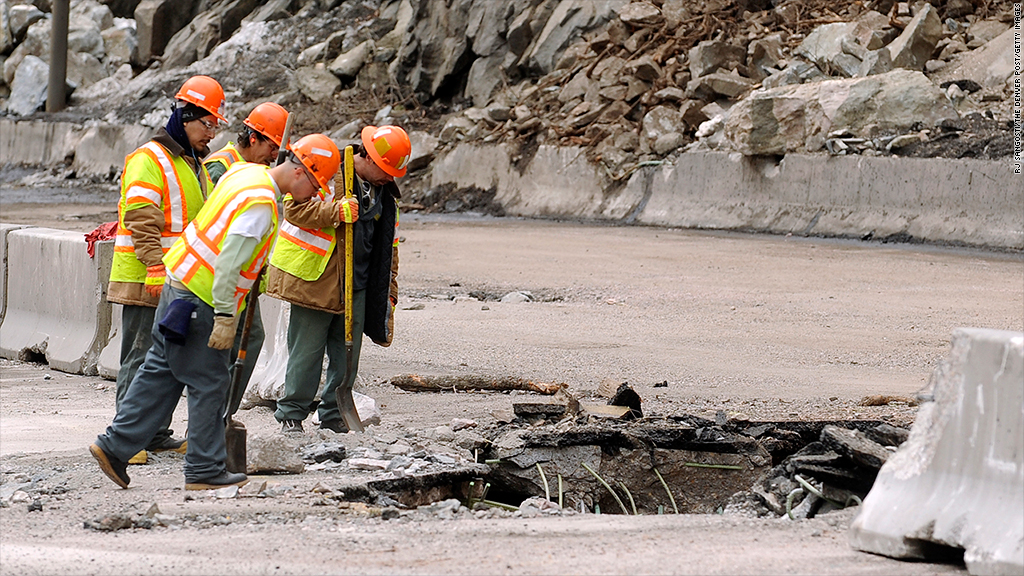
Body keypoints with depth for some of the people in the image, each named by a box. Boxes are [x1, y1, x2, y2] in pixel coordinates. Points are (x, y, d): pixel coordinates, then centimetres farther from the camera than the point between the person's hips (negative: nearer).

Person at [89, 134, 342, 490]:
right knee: (209, 385, 0)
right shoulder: (260, 203, -21)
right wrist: (226, 317, -23)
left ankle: (115, 446, 15)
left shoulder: (246, 173, 8)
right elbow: (228, 263, -26)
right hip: (200, 301, -10)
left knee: (161, 374, 14)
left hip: (180, 284, 10)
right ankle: (204, 471, 6)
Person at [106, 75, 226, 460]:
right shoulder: (149, 159, -12)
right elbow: (141, 221, -19)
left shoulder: (195, 165, 18)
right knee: (141, 357, -7)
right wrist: (156, 269, -24)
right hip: (145, 283, -9)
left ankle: (157, 432, 20)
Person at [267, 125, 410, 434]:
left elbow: (389, 245, 22)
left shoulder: (386, 192, 14)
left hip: (356, 286, 6)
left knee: (348, 353, 7)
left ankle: (334, 414, 18)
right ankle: (292, 413, 8)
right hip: (315, 279, -6)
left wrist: (389, 290, 19)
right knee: (307, 351, -3)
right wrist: (336, 211, -27)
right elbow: (294, 207, -15)